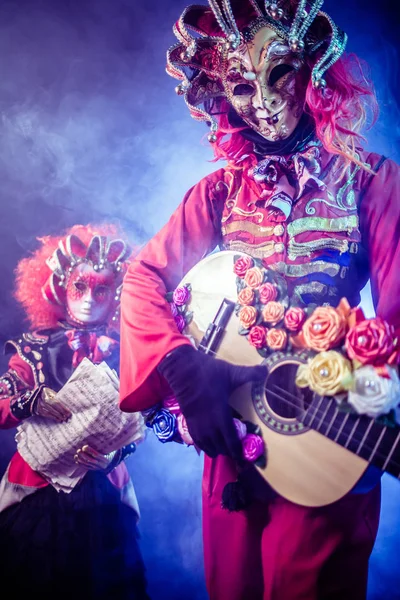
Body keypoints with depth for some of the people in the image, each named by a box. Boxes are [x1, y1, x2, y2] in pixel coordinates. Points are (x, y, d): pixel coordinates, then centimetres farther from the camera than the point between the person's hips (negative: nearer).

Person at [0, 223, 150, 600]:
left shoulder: (124, 353, -4)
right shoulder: (35, 347, -3)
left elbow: (136, 424, -4)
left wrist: (112, 455, -21)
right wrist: (32, 402, -25)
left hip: (100, 489, 0)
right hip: (36, 487, 1)